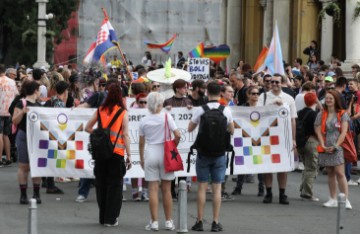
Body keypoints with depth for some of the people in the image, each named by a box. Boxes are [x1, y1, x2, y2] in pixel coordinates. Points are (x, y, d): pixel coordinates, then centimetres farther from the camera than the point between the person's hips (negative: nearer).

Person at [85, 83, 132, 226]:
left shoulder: (100, 110, 3)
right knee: (114, 186, 3)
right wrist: (129, 155, -5)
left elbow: (87, 128, 5)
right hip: (117, 152, -3)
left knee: (101, 185, 13)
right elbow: (125, 135, -8)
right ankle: (110, 218, 1)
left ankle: (103, 217, 19)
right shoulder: (123, 113, -6)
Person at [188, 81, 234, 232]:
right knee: (217, 188, 3)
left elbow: (190, 129, 5)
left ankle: (199, 221, 6)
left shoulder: (201, 110, -6)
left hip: (203, 152, -1)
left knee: (202, 187, 5)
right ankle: (215, 223, 2)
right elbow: (231, 131, 10)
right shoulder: (226, 111, -3)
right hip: (220, 153, 1)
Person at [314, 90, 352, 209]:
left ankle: (346, 199, -12)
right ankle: (333, 200, 12)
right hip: (326, 148, 4)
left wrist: (336, 146, -12)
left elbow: (343, 132, -5)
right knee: (330, 173, 7)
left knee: (339, 173, -12)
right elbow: (319, 131, 6)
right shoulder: (321, 115, 10)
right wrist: (323, 146, -7)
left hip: (337, 148, -4)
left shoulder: (342, 114, 1)